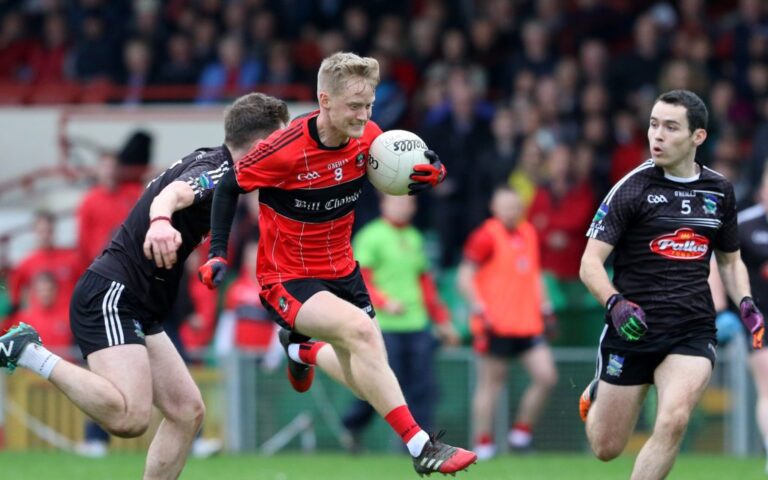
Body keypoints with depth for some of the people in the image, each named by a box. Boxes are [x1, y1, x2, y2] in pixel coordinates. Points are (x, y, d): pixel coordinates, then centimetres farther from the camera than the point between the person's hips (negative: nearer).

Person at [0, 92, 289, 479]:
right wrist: (161, 221, -61)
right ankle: (32, 355, -14)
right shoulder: (217, 172, -15)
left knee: (188, 412, 7)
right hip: (110, 298, -11)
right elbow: (174, 193, -39)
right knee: (130, 417, -27)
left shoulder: (210, 163, 14)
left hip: (136, 312, 11)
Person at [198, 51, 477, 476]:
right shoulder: (284, 150, -24)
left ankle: (302, 349, 45)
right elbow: (229, 187, -9)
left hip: (342, 271, 6)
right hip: (287, 279, -6)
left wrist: (431, 173, -16)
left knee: (370, 384, 11)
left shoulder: (368, 138, -10)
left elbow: (403, 177, 7)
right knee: (358, 329, -33)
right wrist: (217, 253, -14)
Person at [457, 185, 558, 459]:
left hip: (528, 323, 6)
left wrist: (543, 305, 18)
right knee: (491, 383, -1)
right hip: (495, 324, -6)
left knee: (547, 377, -4)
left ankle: (522, 431, 11)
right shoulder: (486, 236, -7)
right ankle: (483, 444, 8)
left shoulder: (529, 234, 14)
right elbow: (465, 277, -8)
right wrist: (478, 307, -18)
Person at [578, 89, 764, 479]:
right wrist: (615, 303, -29)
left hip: (693, 331, 2)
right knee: (606, 448, 7)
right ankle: (596, 394, 43)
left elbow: (730, 260, 22)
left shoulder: (719, 191, 6)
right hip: (632, 329, -2)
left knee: (673, 420, -26)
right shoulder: (632, 188, -7)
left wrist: (745, 304, 2)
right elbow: (591, 262, -10)